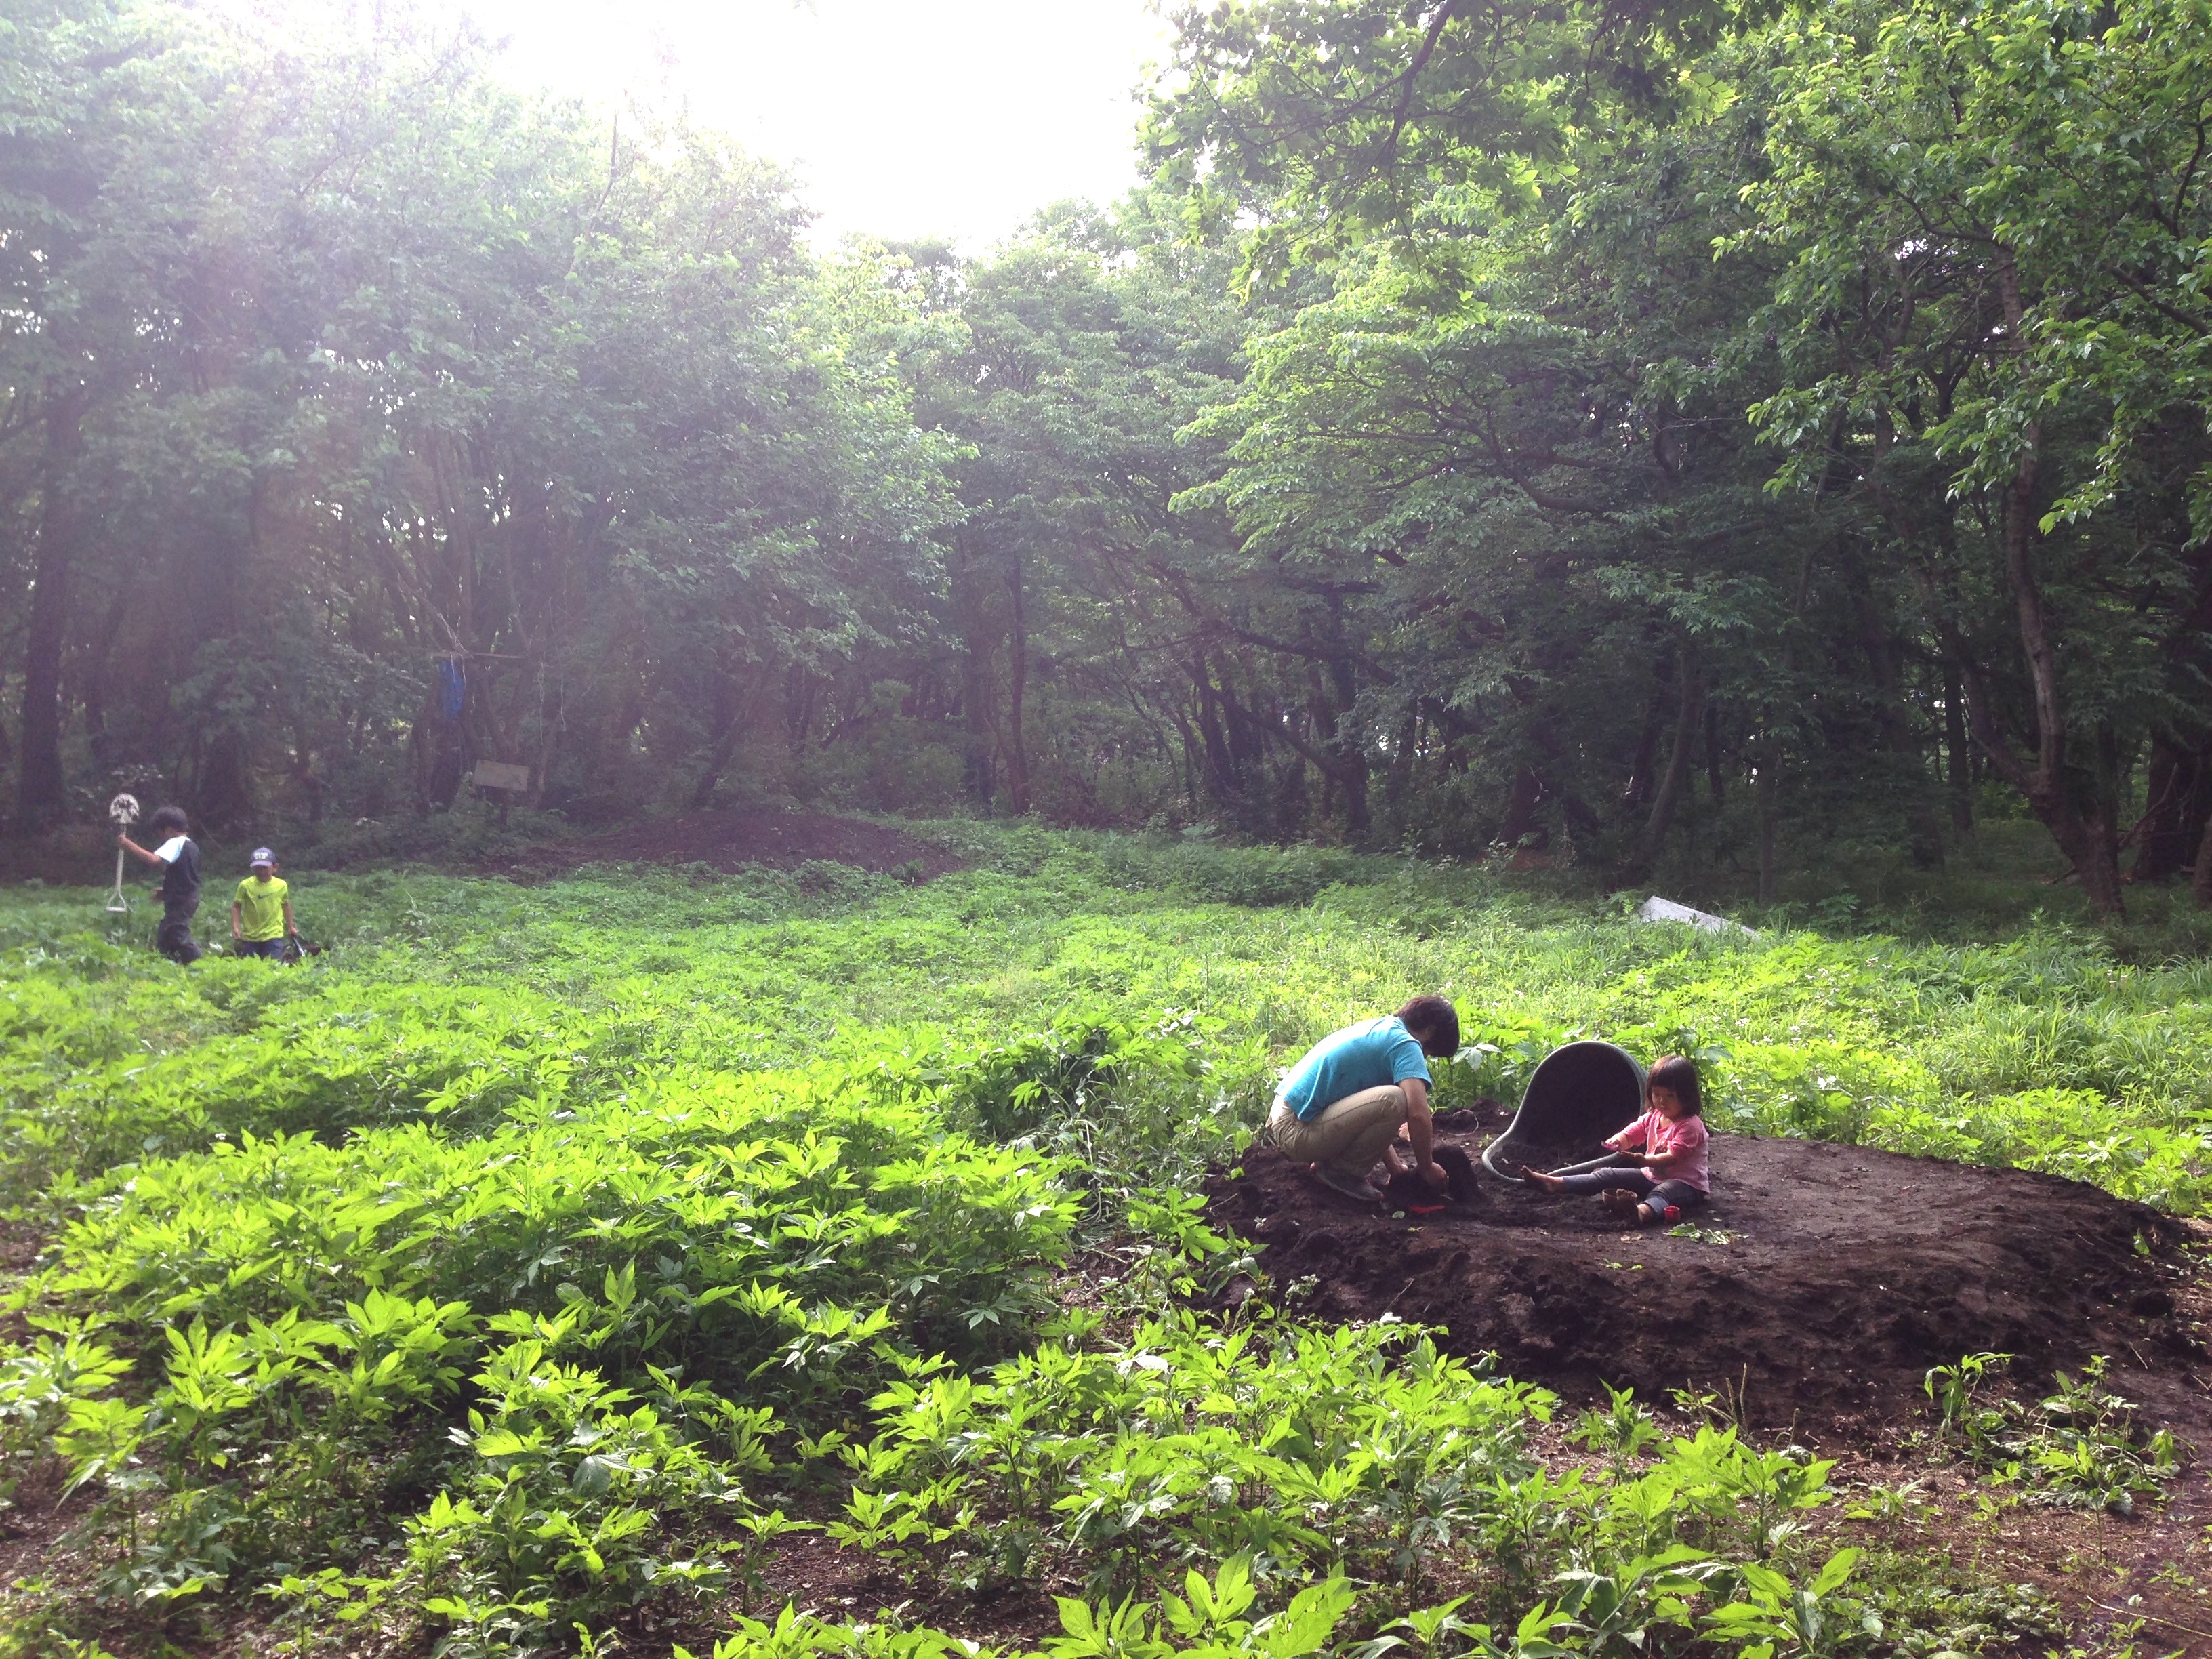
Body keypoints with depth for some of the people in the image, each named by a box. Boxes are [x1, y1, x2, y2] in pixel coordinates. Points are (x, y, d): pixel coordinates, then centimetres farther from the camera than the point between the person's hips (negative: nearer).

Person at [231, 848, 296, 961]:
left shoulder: (281, 885, -3)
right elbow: (236, 906, 0)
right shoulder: (246, 886, -8)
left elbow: (286, 905, 12)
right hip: (250, 937, 1)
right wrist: (235, 927, -10)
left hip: (273, 935, -1)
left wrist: (290, 927, 18)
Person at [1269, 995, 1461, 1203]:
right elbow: (1418, 1115, -21)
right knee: (1394, 1101, -24)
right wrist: (1427, 1168, -5)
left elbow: (1373, 1115, 23)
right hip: (1298, 1131, -10)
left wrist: (1396, 1168, 20)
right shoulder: (1405, 1044, -9)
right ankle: (1343, 1171, -6)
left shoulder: (1378, 1028, 18)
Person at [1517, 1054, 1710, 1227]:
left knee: (1663, 1192, -42)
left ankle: (1644, 1211, -79)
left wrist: (1645, 1161, -38)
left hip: (1687, 1183, -8)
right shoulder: (1652, 1118, 12)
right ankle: (1557, 1183, -15)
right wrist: (1616, 1142, -18)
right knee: (1610, 1176, -5)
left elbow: (1673, 1156, -24)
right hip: (1652, 1176, 8)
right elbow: (1630, 1134, 6)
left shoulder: (1691, 1125, -14)